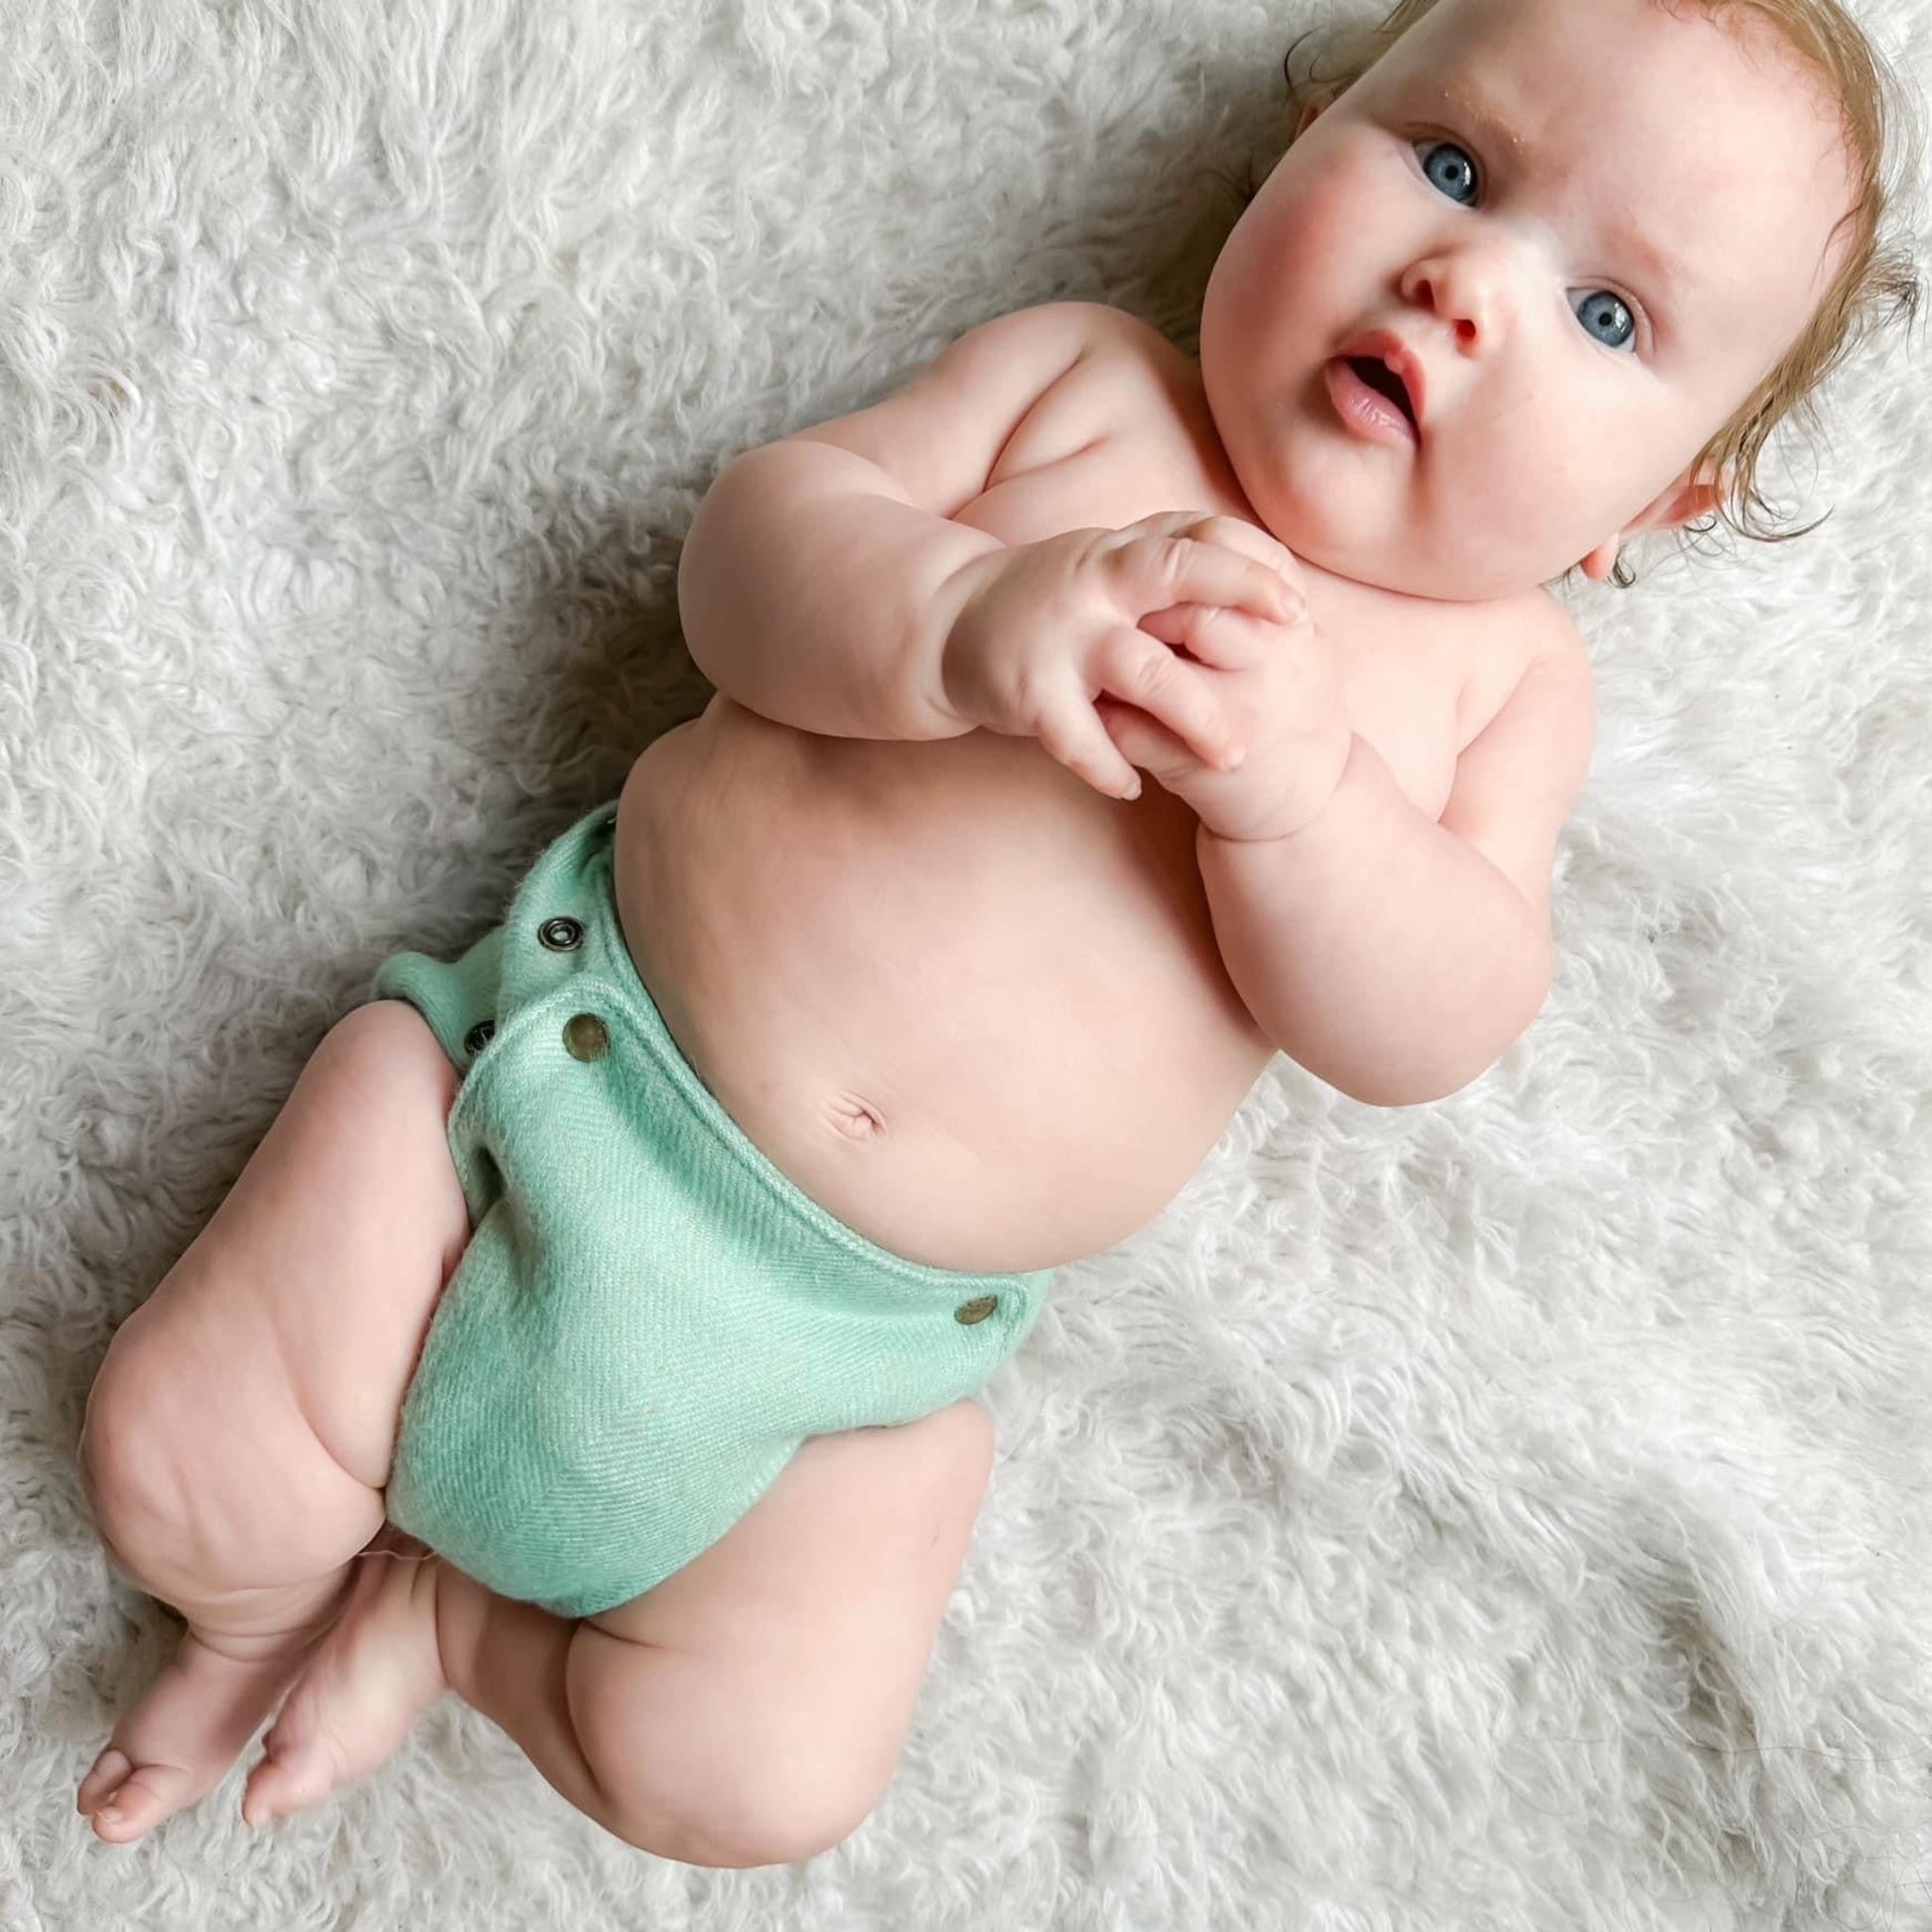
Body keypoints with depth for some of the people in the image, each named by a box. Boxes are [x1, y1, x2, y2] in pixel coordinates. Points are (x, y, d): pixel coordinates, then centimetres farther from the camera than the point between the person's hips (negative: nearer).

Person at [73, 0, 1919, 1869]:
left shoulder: (1504, 674, 4)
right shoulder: (1081, 378, 2)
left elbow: (1427, 1030, -8)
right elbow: (754, 530, -6)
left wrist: (1287, 783, -27)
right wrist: (963, 619, -27)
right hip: (573, 1055, 0)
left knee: (749, 1780, -9)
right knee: (177, 1464, -4)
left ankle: (436, 1612, 17)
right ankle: (285, 1593, 30)